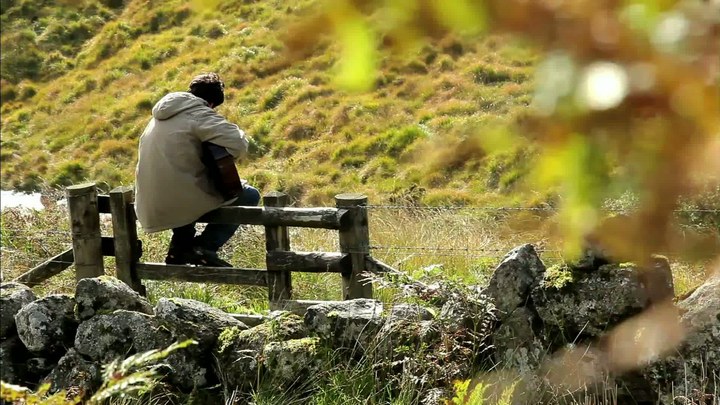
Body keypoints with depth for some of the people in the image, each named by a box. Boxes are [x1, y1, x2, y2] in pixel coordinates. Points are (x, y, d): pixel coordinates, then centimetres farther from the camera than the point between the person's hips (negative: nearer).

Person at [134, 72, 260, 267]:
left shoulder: (161, 116, 15)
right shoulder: (200, 114, -10)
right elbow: (239, 145, -21)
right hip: (181, 203, -8)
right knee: (249, 195, 7)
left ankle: (179, 247, 25)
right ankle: (205, 246, -4)